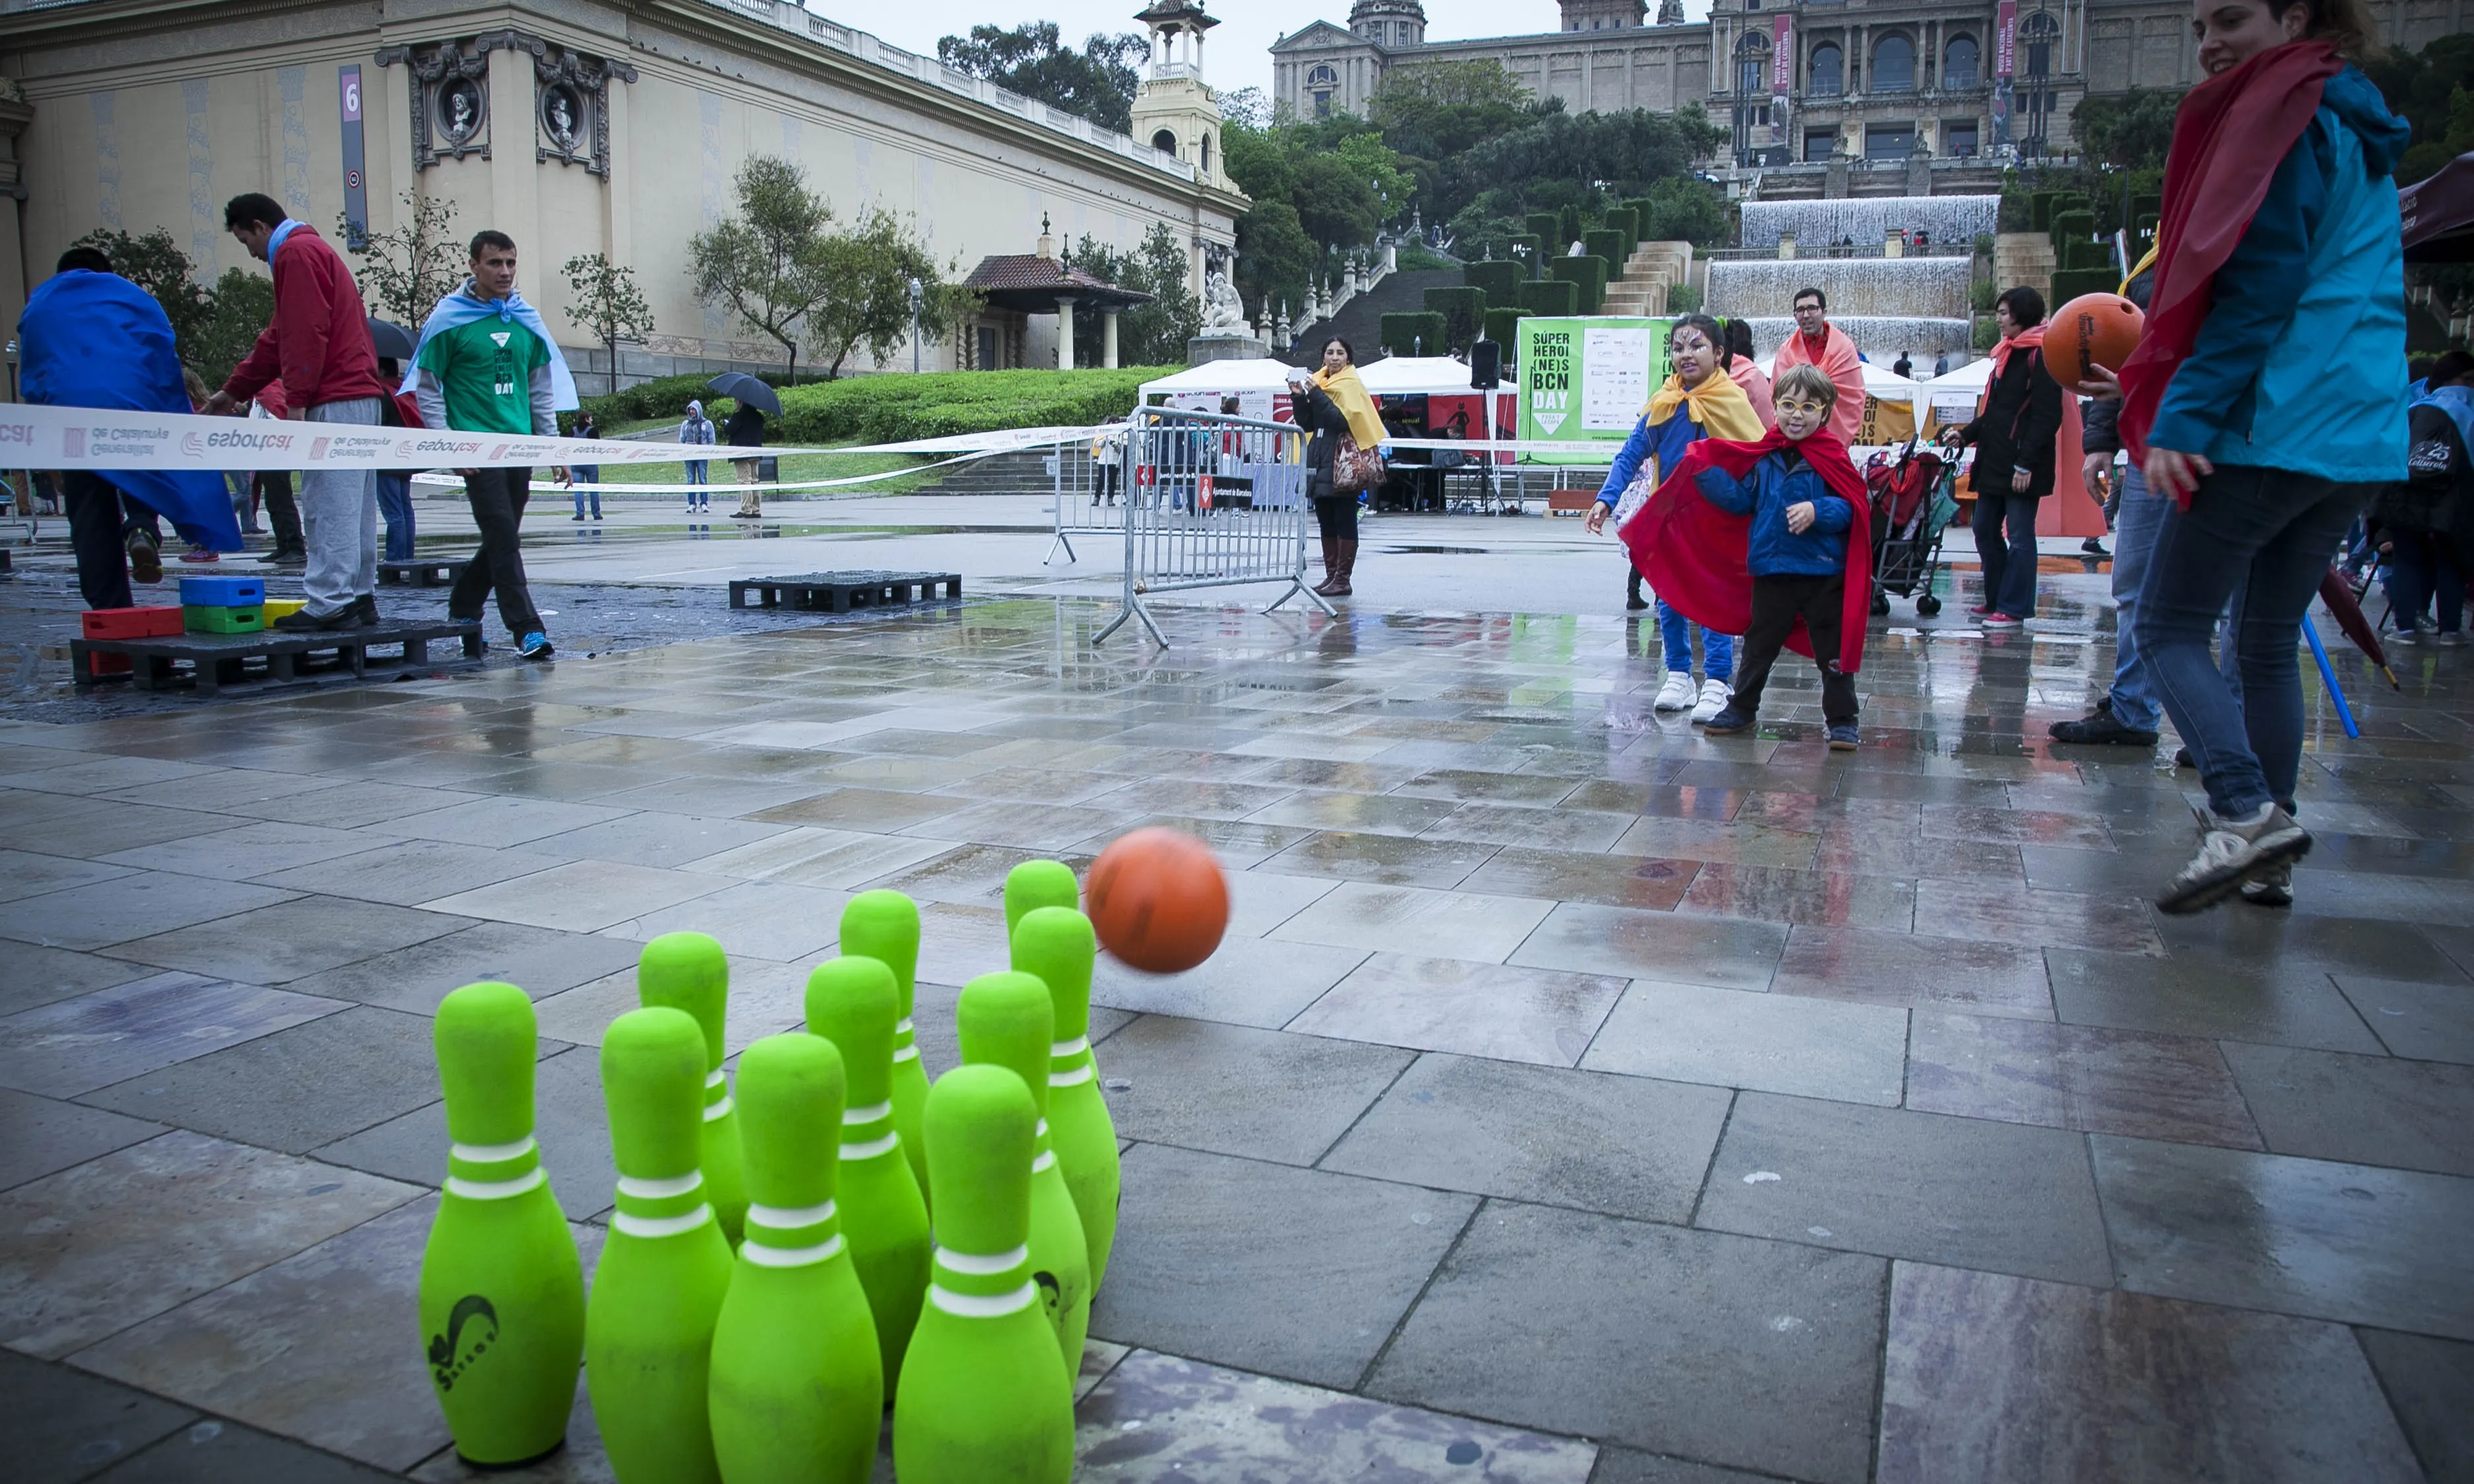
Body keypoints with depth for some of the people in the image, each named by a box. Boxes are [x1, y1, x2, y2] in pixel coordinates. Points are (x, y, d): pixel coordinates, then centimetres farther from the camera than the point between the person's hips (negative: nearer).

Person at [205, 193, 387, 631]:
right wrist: (233, 390, 34)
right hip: (360, 395, 10)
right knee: (355, 504, 10)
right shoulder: (313, 250, 28)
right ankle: (360, 597, 13)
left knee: (328, 505, -10)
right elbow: (278, 340, 31)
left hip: (335, 399, -10)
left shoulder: (297, 253, -4)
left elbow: (307, 332, -16)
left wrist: (297, 399, -16)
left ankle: (329, 603, -11)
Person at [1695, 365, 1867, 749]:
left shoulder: (1832, 458, -7)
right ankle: (1742, 709, 32)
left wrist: (1817, 512, -27)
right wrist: (1707, 473, 1)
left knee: (1832, 649, 5)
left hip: (1823, 573, -4)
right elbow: (1741, 500, 9)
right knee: (1759, 644, 17)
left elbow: (1850, 508, -11)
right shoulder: (1764, 457, 5)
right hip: (1772, 570, 4)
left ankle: (1842, 721, 15)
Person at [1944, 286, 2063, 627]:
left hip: (2020, 466, -10)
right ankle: (1996, 600, 21)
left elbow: (2046, 416, -16)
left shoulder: (2041, 355, -10)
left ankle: (2014, 609, -1)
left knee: (2020, 536, -4)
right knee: (1985, 531, 12)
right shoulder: (2007, 353, 19)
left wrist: (2026, 464, -21)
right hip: (1993, 462, 10)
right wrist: (1965, 435, 12)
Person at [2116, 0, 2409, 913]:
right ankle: (2267, 857, 16)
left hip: (2267, 426, -9)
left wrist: (2179, 419, -18)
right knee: (2270, 641, 14)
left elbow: (2257, 291, -16)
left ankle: (2246, 816, -17)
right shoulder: (2361, 135, 23)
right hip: (2360, 437, 9)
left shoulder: (2288, 120, -6)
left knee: (2168, 629, -2)